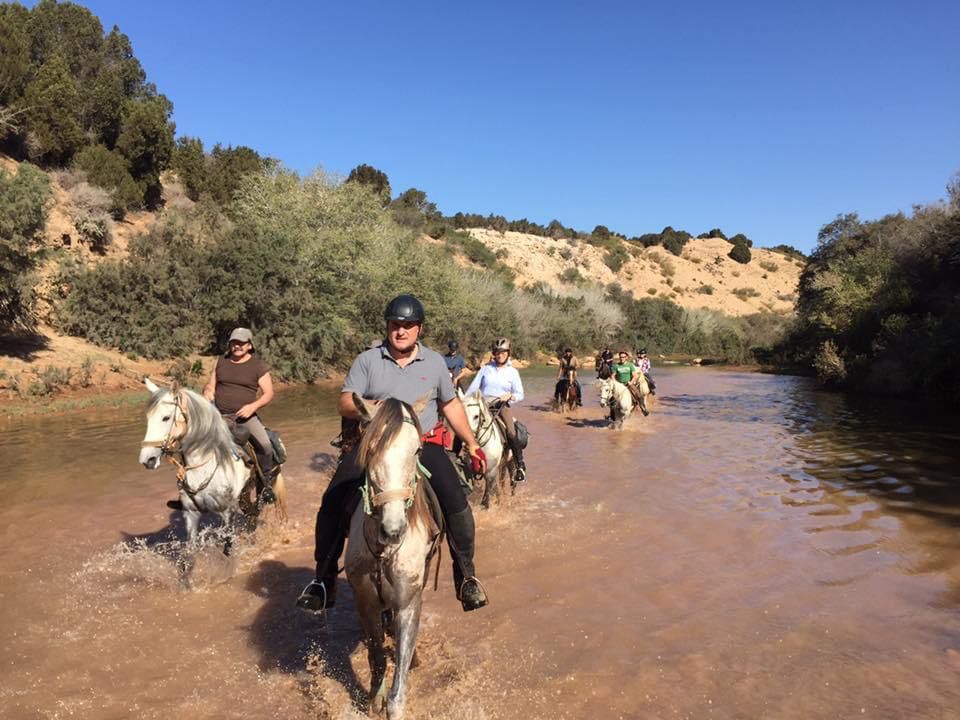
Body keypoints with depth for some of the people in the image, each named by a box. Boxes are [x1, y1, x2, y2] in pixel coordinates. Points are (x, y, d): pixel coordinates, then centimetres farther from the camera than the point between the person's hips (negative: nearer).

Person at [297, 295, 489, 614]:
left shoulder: (434, 362, 9)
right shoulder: (367, 360, 4)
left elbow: (451, 405, 18)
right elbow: (344, 403, -2)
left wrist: (472, 445, 14)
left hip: (424, 445, 0)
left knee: (456, 502, -19)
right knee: (333, 502, -13)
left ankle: (466, 577, 3)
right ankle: (324, 581, 8)